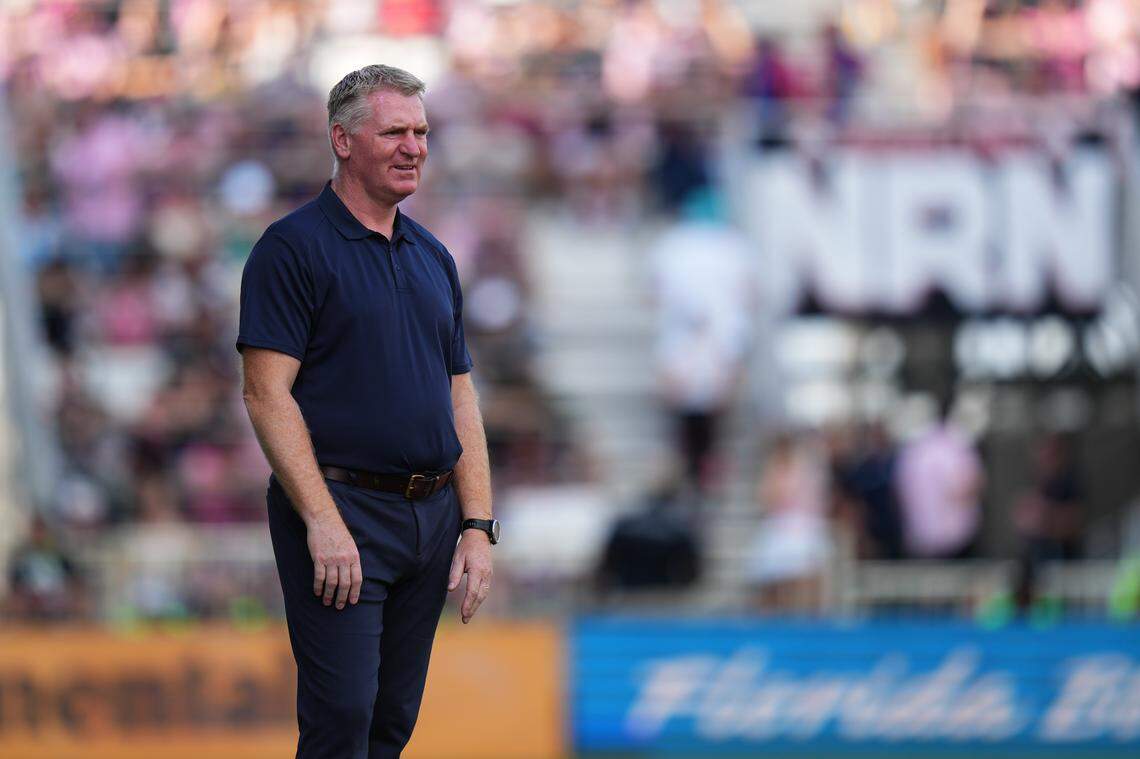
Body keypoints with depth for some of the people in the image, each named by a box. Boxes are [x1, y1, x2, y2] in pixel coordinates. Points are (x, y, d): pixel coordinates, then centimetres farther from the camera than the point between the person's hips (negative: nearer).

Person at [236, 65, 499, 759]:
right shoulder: (294, 247, -6)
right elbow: (267, 392, -12)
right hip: (341, 509, -7)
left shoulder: (434, 258, 16)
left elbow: (460, 397, 17)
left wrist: (479, 526, 6)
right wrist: (322, 521, -19)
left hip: (433, 514, 7)